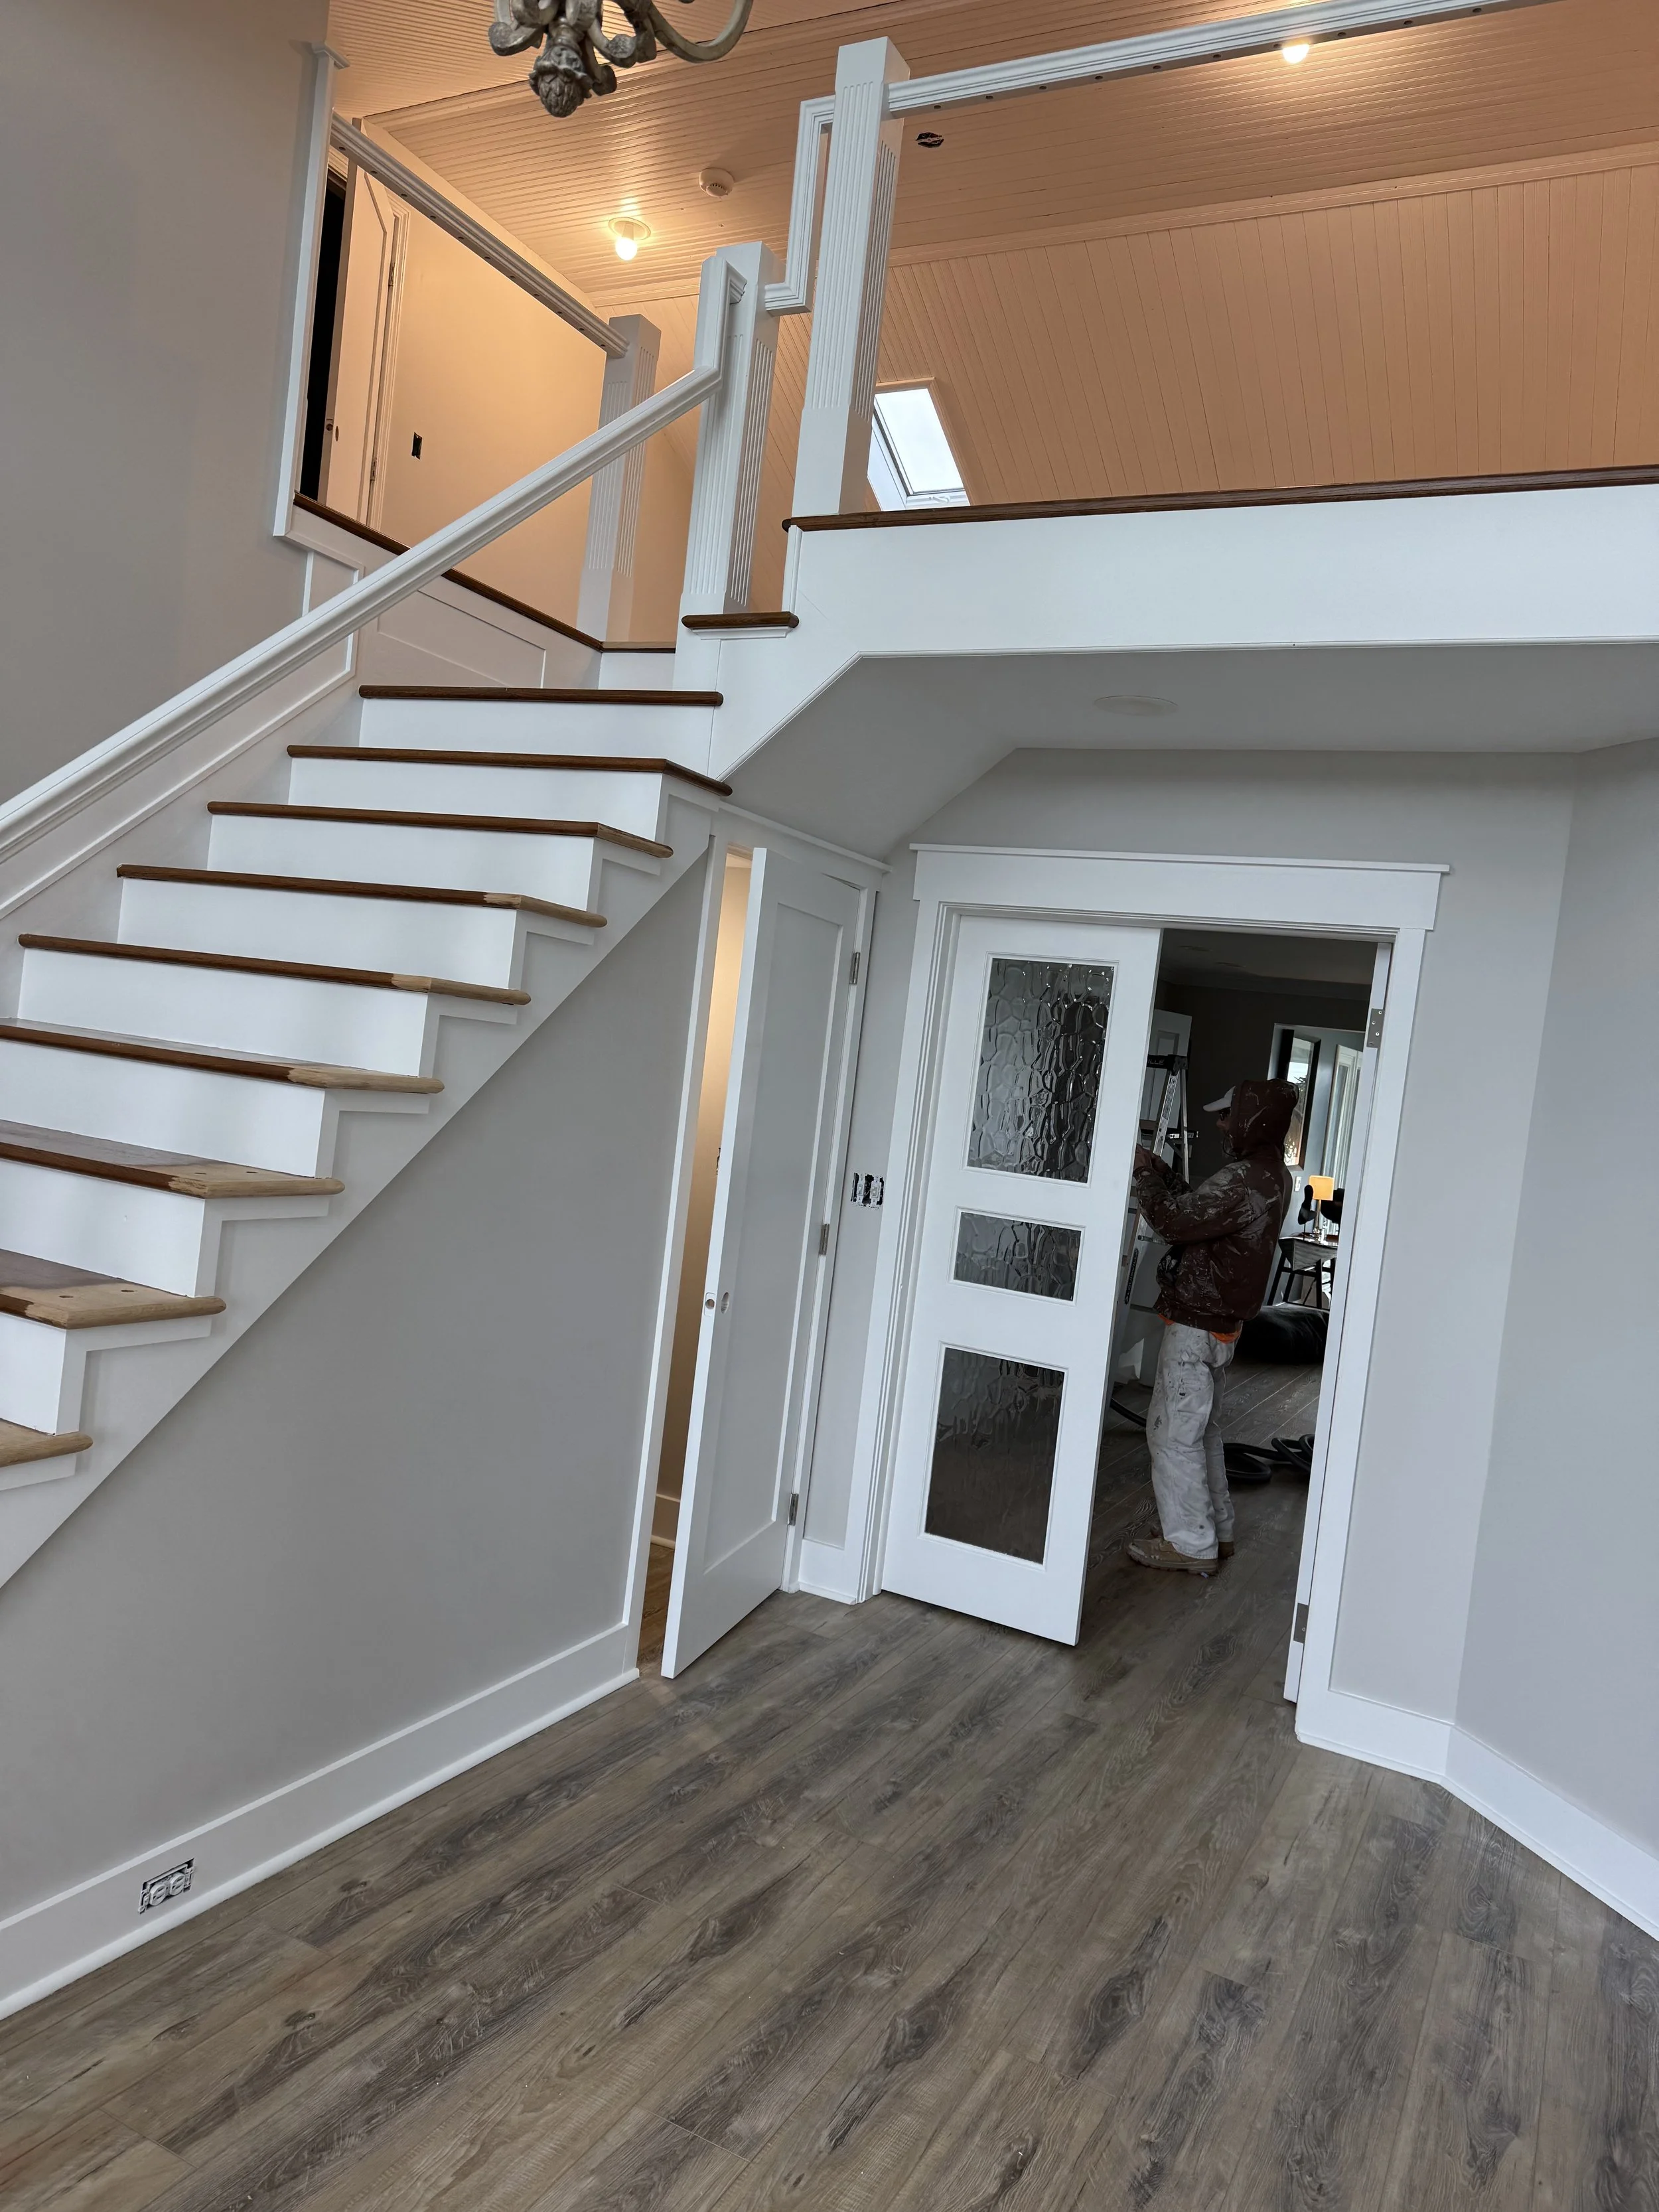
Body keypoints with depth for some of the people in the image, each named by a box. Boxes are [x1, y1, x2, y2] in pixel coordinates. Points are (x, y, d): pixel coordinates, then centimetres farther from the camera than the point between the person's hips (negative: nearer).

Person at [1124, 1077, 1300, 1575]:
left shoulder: (1243, 1182, -24)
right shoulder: (1271, 1175, 9)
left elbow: (1175, 1221, -26)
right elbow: (1200, 1210, 15)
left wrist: (1144, 1174, -13)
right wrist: (1160, 1171, 6)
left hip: (1195, 1326, -10)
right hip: (1220, 1323, 10)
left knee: (1173, 1433, -1)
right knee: (1202, 1430, 20)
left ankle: (1191, 1544, 6)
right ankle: (1215, 1531, 30)